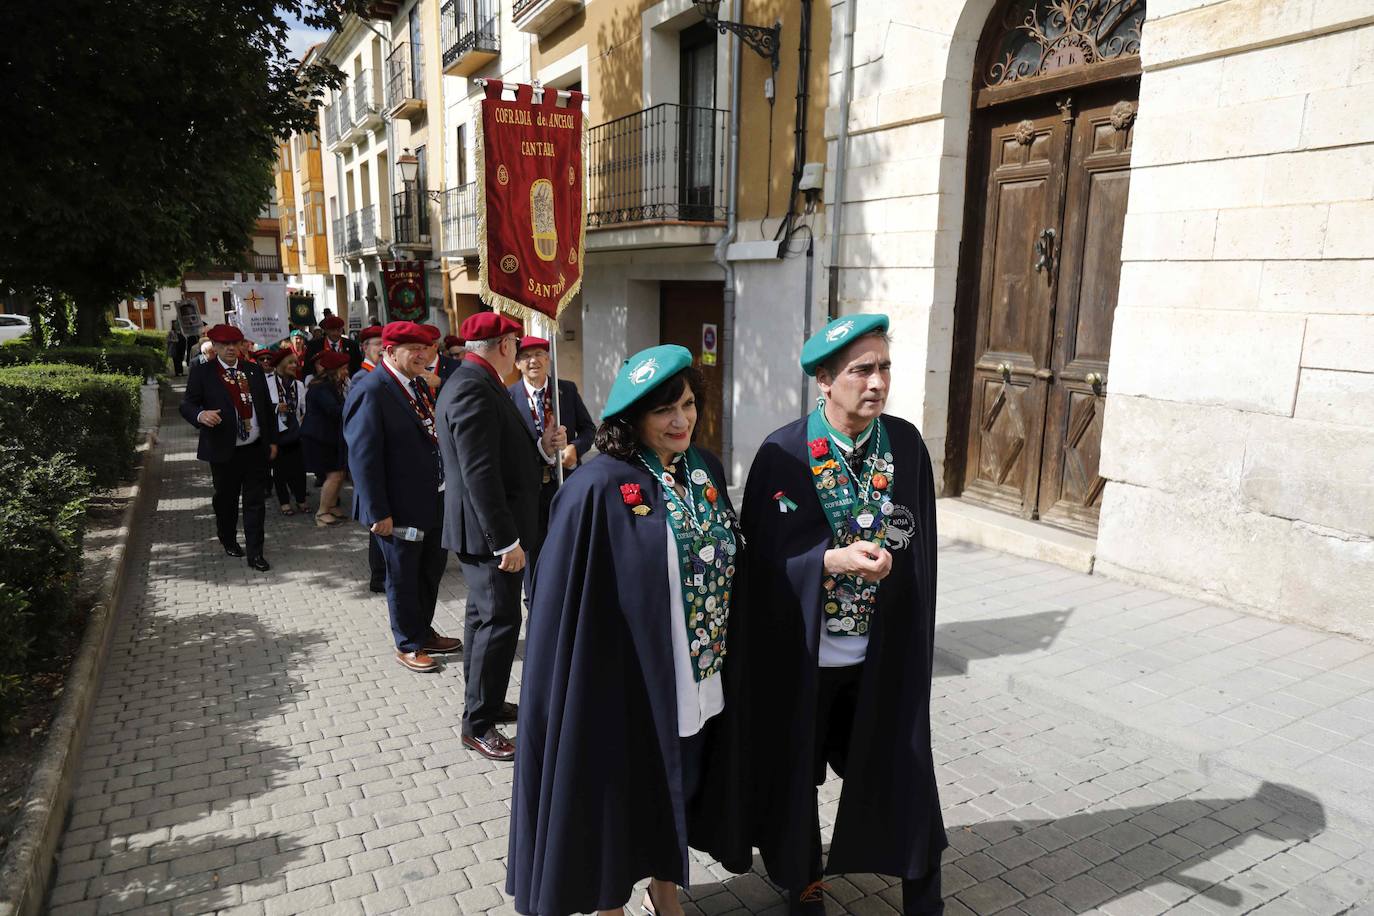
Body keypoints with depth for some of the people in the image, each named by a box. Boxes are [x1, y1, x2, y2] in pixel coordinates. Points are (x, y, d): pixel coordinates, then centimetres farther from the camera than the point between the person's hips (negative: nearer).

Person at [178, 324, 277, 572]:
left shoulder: (254, 370, 8)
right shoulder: (202, 372, -2)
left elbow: (267, 406, 12)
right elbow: (187, 405, -6)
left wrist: (272, 440, 10)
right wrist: (201, 415, -29)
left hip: (256, 449, 2)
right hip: (224, 451, -2)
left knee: (255, 501, 3)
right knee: (226, 500, 13)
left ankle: (255, 553, 8)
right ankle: (229, 541, 36)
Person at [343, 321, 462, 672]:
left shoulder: (418, 385, 8)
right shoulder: (370, 391, -17)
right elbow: (363, 456, -20)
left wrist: (445, 490, 13)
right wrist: (378, 513, -21)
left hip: (434, 500, 8)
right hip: (400, 507, -8)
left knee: (432, 568, 21)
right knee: (403, 577, 9)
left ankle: (424, 632, 40)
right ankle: (408, 645, 27)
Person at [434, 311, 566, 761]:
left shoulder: (474, 383, 12)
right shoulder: (473, 388, -20)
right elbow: (480, 473, -26)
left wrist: (543, 447, 0)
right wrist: (506, 540, -25)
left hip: (487, 531, 11)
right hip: (487, 531, -11)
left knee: (484, 615, 19)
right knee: (500, 620, -4)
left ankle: (484, 703, 34)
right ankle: (478, 724, 8)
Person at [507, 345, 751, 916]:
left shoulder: (707, 470, 1)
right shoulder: (600, 489, -19)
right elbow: (567, 600, -17)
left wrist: (728, 660, 10)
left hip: (701, 682, 6)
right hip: (629, 684, -6)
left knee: (676, 791, 23)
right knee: (623, 801, 14)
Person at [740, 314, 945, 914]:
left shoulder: (907, 444, -4)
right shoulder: (783, 454, -13)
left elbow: (920, 546, 3)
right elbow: (762, 555, -11)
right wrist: (833, 559, -25)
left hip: (884, 655, 2)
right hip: (801, 656, -1)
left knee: (901, 771, 11)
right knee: (796, 774, 16)